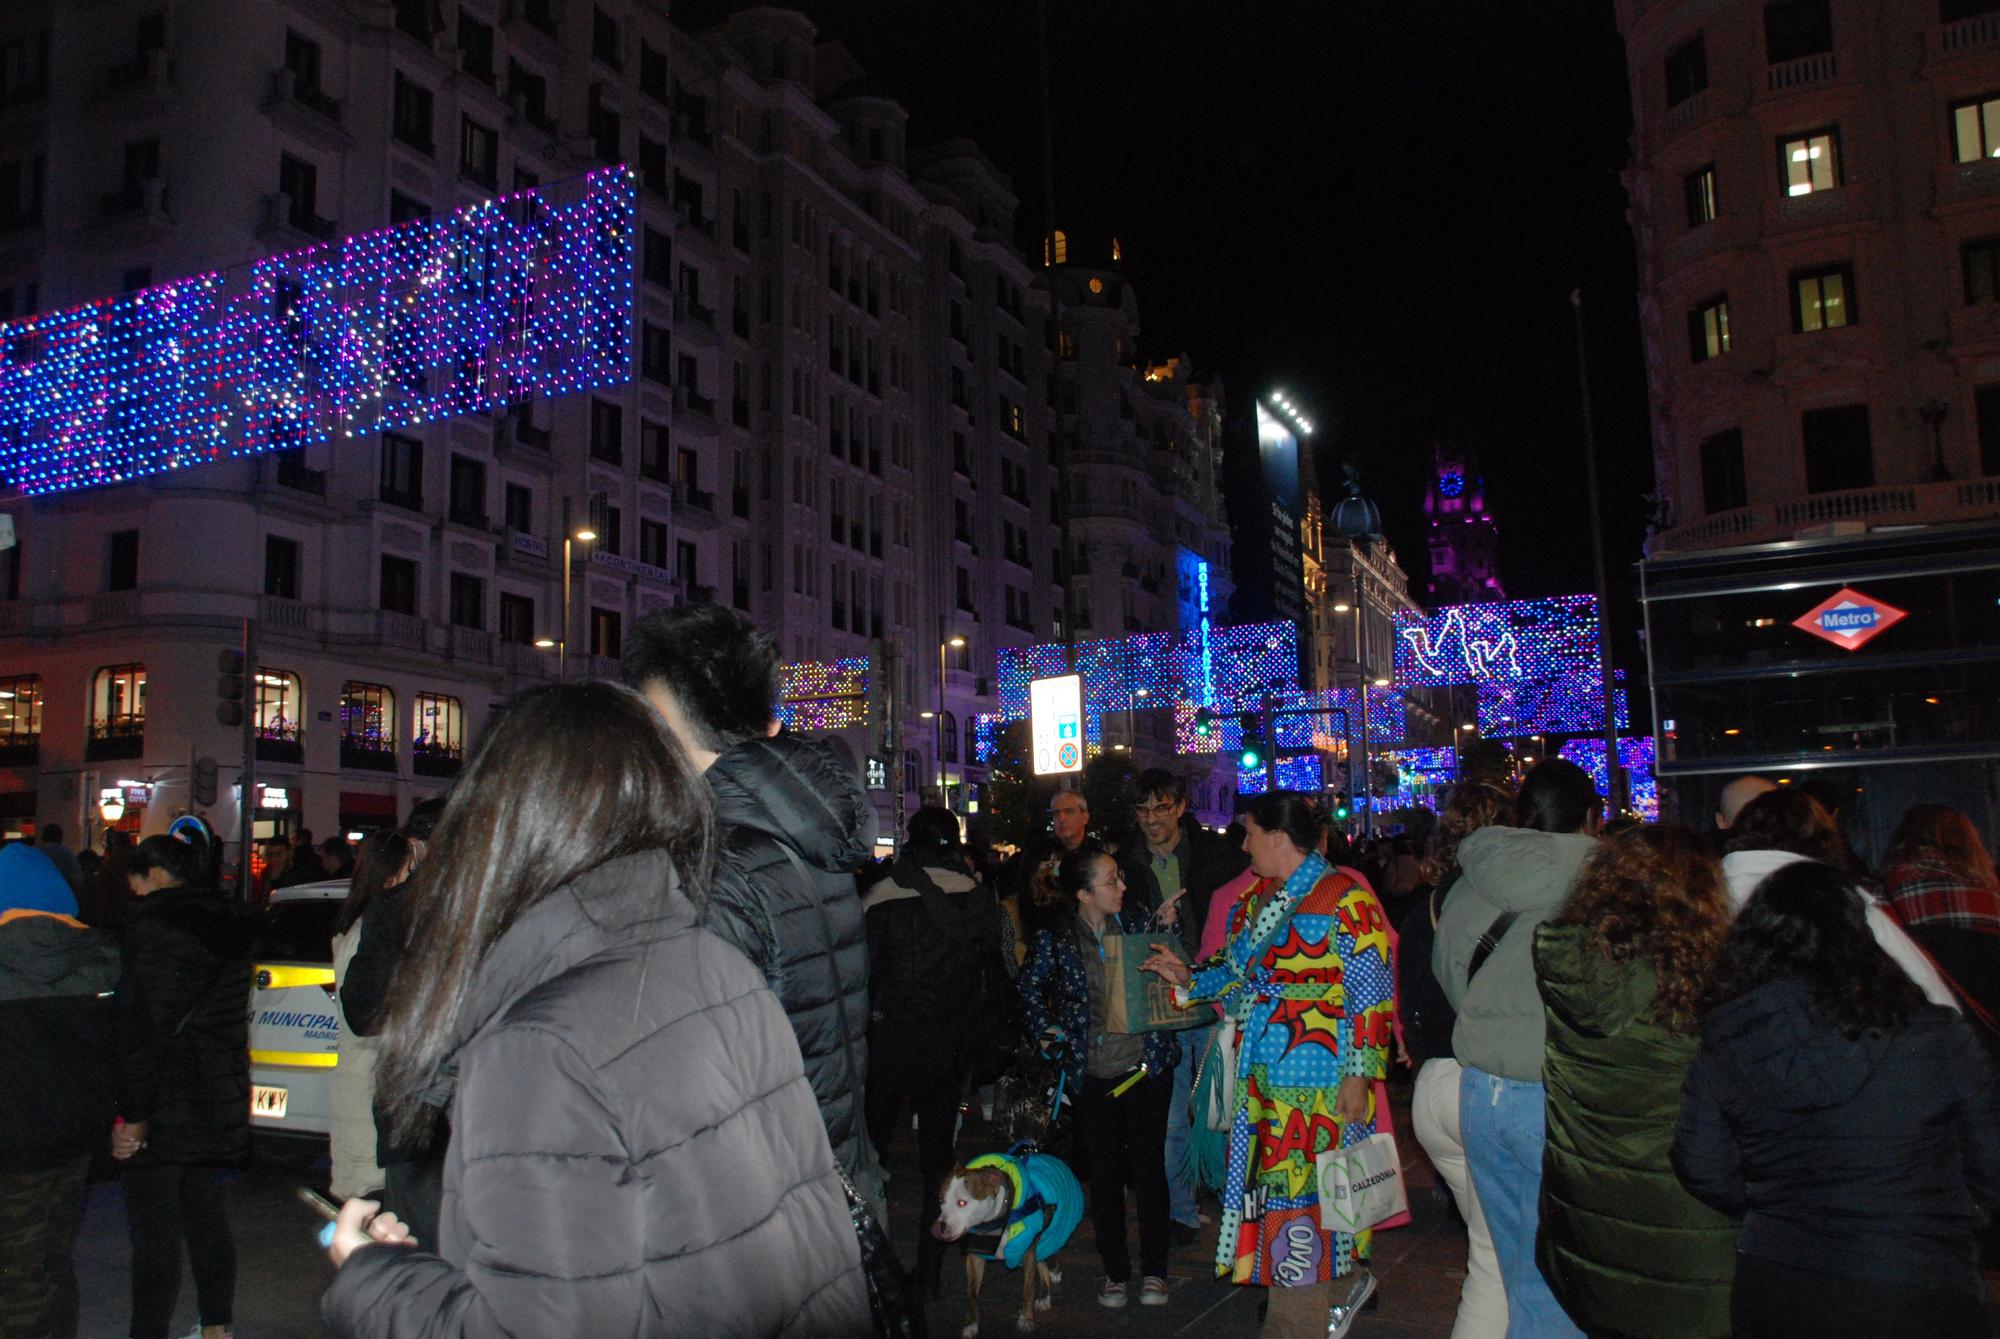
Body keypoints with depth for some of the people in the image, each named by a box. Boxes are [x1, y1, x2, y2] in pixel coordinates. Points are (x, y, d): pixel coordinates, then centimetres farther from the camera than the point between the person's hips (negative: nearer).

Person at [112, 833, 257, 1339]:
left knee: (153, 1226, 0)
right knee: (206, 1211, 17)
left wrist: (133, 1113, -16)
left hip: (164, 1102, -8)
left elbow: (137, 1026, -18)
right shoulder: (232, 923, 9)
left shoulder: (148, 923, -14)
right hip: (221, 1096, 8)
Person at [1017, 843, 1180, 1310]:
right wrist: (1049, 1030, 3)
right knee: (1105, 1172, 7)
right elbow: (1027, 987, 10)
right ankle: (1115, 1270, 23)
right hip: (1093, 1074, 0)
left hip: (1147, 1066, 1)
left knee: (1148, 1166, 4)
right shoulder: (1056, 941, -5)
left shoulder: (1139, 923, -1)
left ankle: (1154, 1269, 21)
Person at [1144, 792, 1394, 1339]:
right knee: (1267, 1187, 10)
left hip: (1320, 1081, -7)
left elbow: (1373, 992, -11)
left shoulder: (1344, 899, -10)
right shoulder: (1258, 899, 14)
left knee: (1302, 1190, -3)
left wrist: (1358, 1075, -15)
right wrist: (1190, 979, 10)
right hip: (1262, 1076, 7)